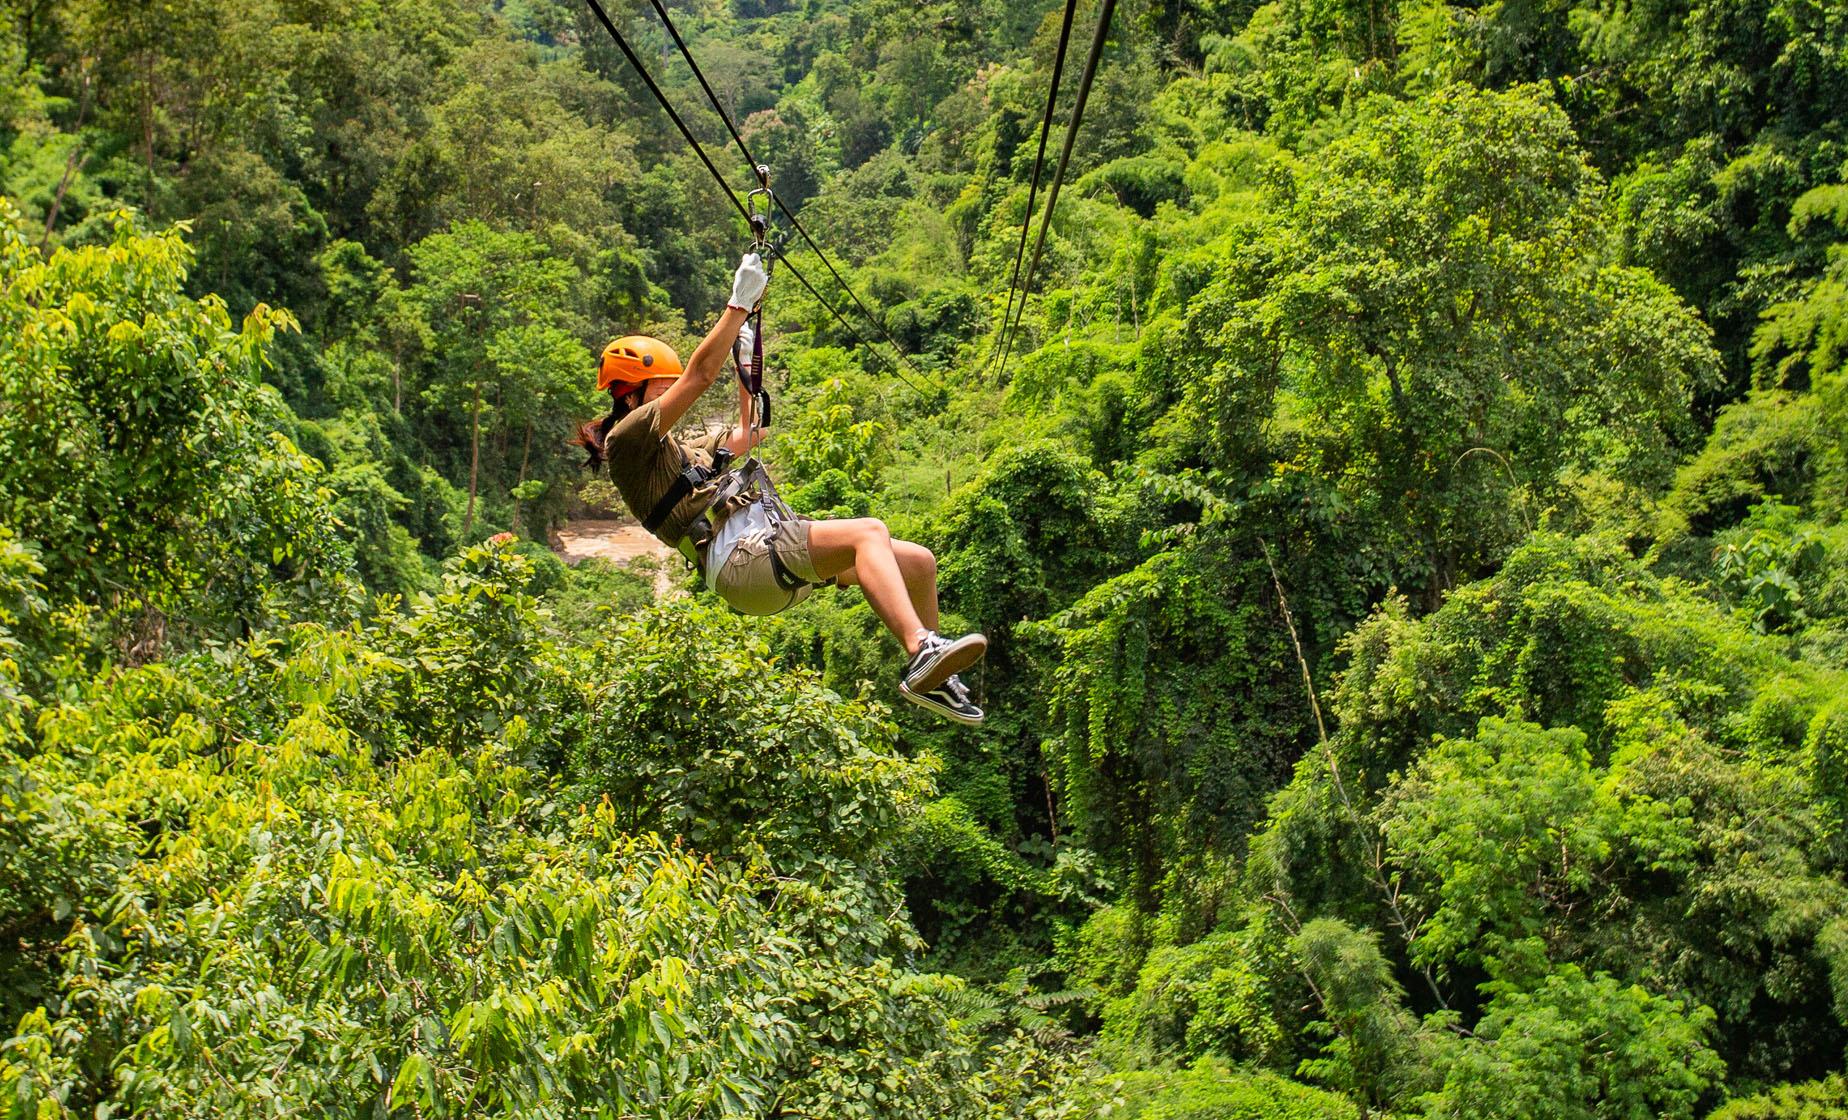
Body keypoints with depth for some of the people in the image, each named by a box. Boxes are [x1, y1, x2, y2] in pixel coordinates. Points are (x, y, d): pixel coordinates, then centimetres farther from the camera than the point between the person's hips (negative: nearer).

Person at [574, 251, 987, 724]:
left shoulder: (682, 448, 30)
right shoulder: (626, 441, 2)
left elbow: (748, 434, 42)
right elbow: (700, 375, -5)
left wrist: (745, 358, 40)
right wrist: (741, 302, -2)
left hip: (768, 543, 10)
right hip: (739, 556, -10)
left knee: (918, 561, 3)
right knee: (869, 531, -31)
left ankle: (928, 677, 15)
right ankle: (923, 650, -46)